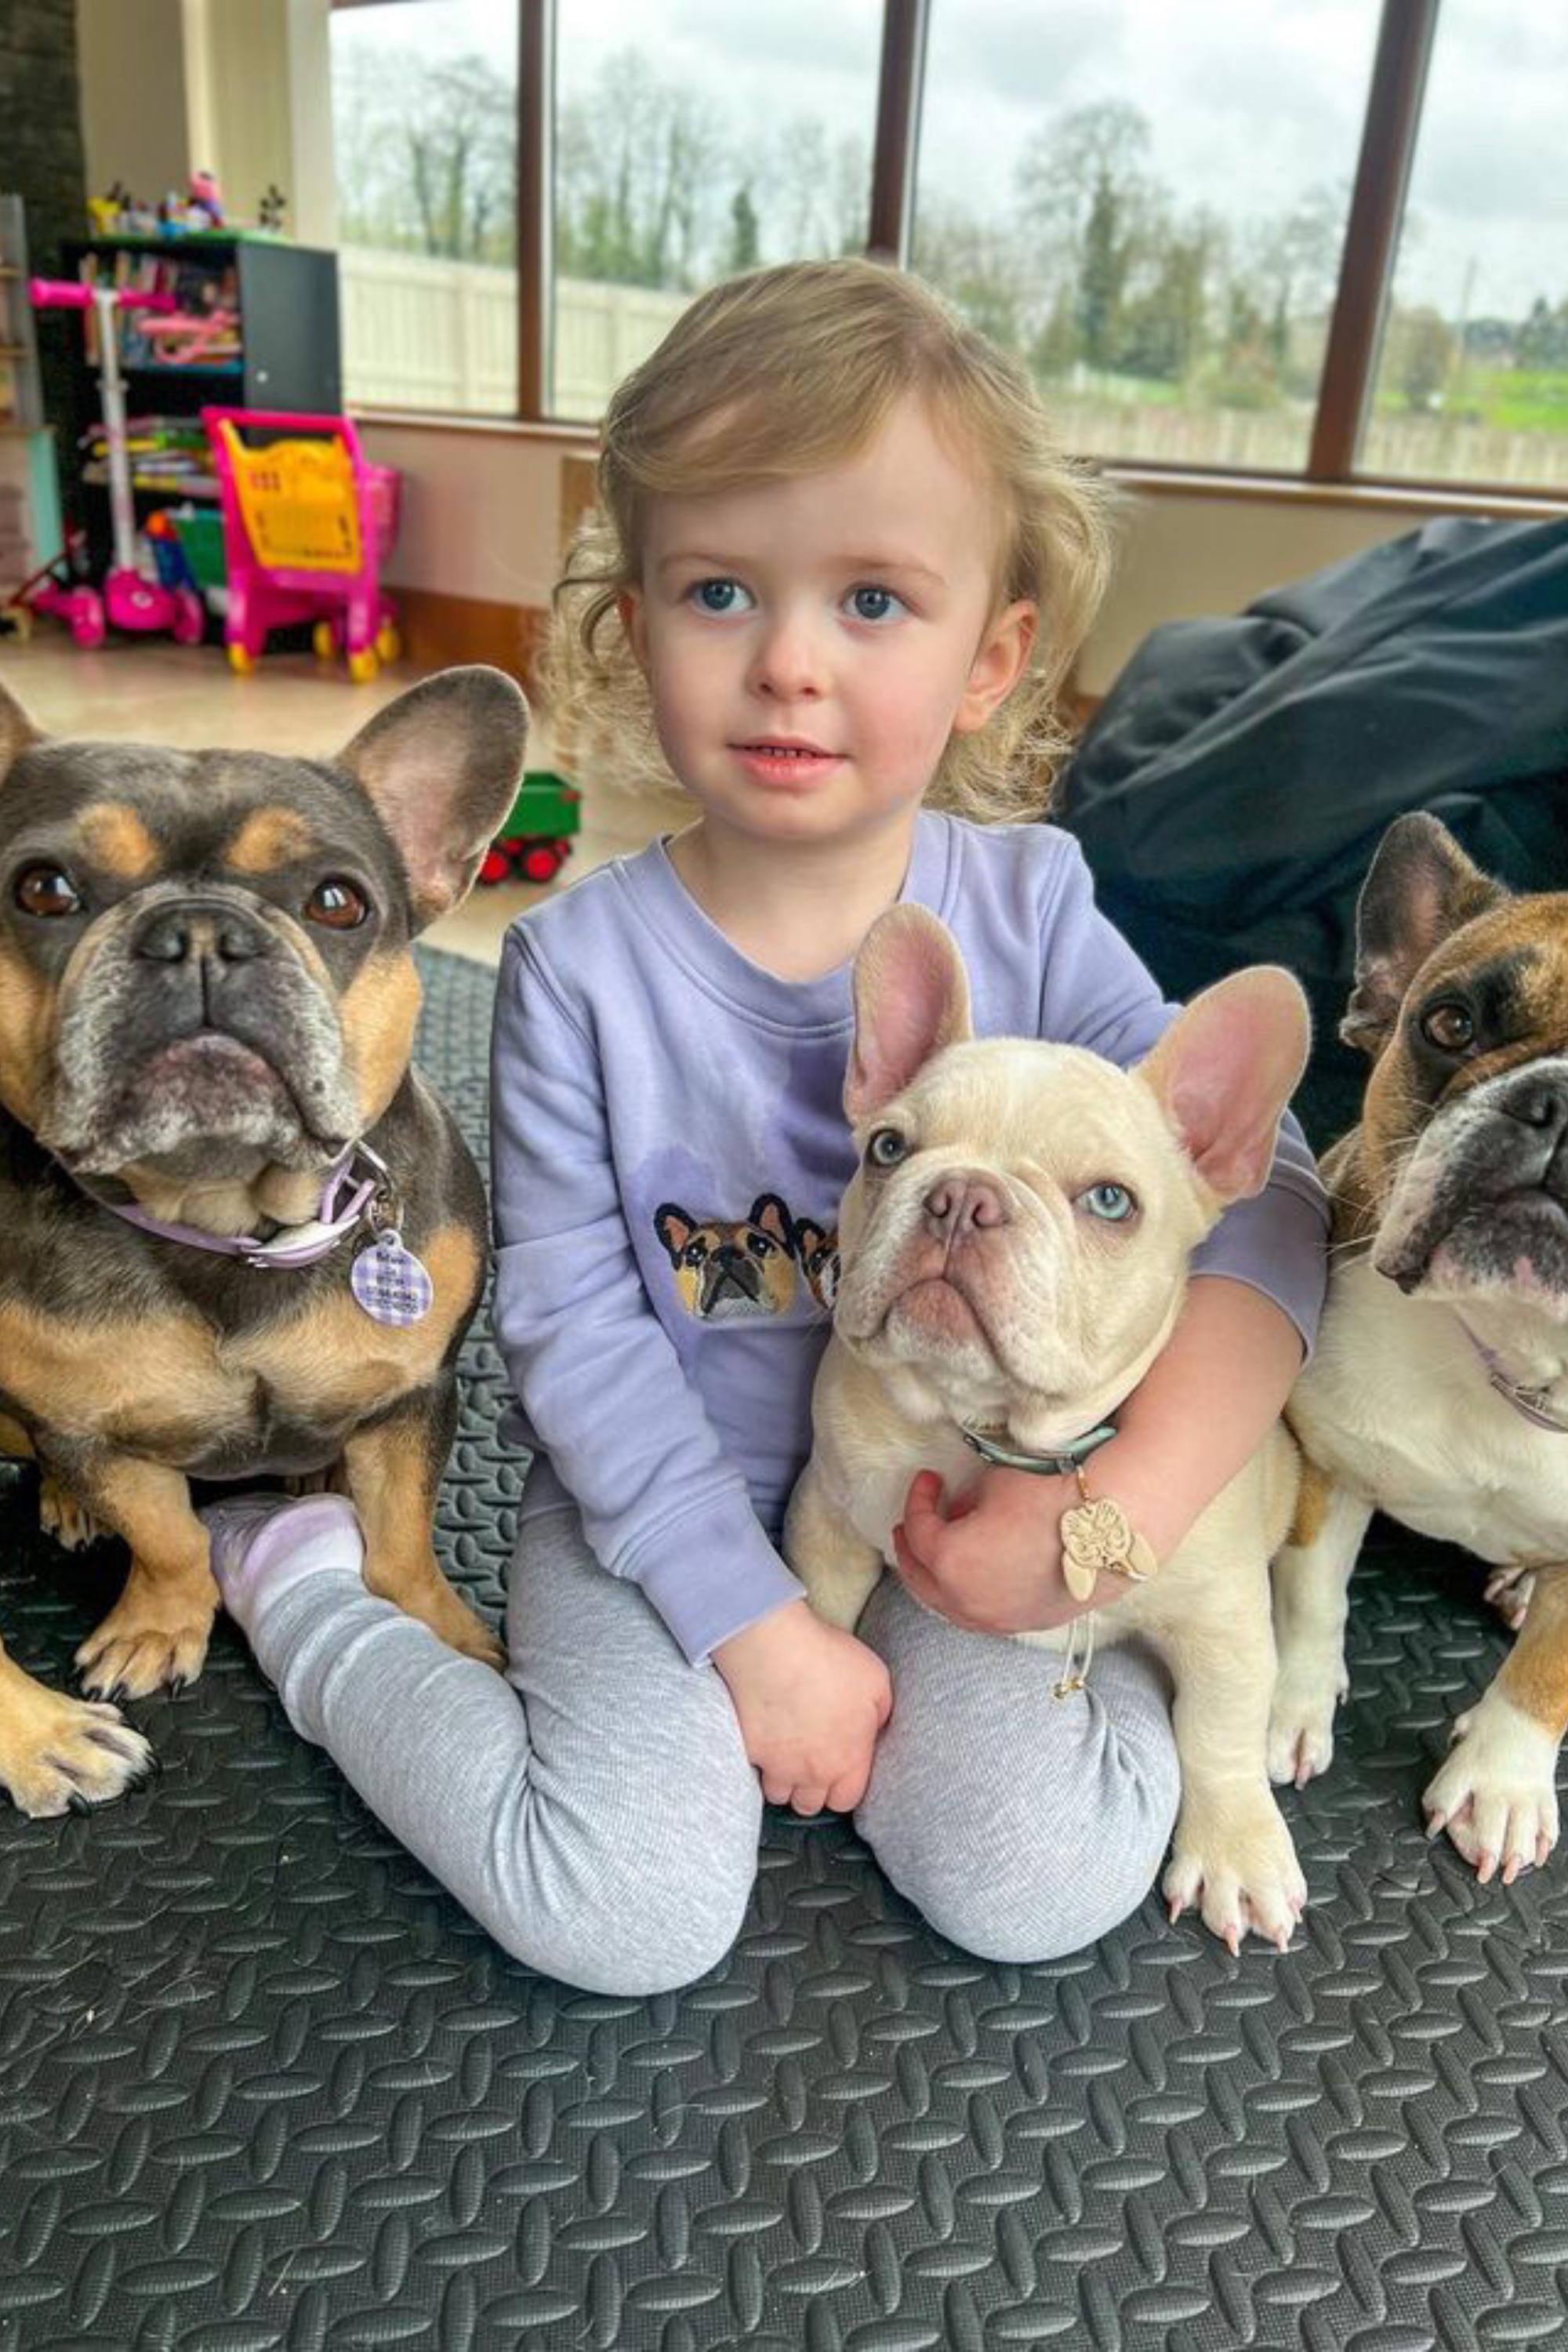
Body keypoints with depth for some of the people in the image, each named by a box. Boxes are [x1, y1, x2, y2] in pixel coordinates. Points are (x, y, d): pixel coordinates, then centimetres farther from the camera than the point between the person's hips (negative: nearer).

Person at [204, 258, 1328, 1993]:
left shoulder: (1029, 906, -10)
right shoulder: (581, 961, -14)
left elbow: (1260, 1197, -12)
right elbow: (571, 1321, -13)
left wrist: (1133, 1508, -24)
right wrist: (755, 1621, -16)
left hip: (939, 1491, 1)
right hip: (666, 1503, -1)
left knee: (1047, 1885, -18)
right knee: (633, 1914, -19)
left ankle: (1122, 1634, 15)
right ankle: (302, 1593, 5)